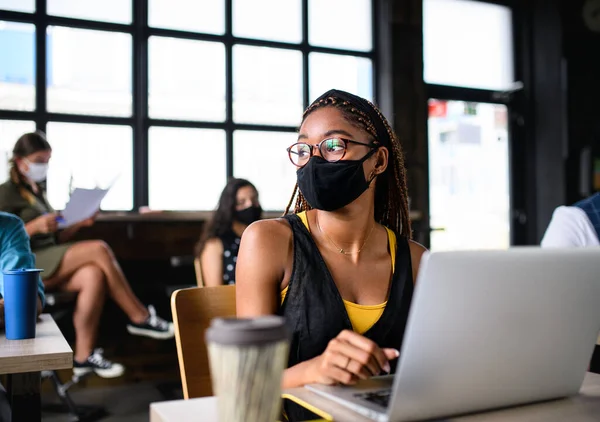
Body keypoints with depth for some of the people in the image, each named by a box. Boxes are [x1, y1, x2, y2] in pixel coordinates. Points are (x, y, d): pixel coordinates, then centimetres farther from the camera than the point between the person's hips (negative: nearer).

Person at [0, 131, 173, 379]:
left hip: (49, 265, 7)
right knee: (98, 249, -25)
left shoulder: (37, 192, 22)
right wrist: (35, 226, -21)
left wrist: (78, 224, 3)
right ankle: (140, 318, -16)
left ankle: (84, 355, -26)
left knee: (93, 275, -27)